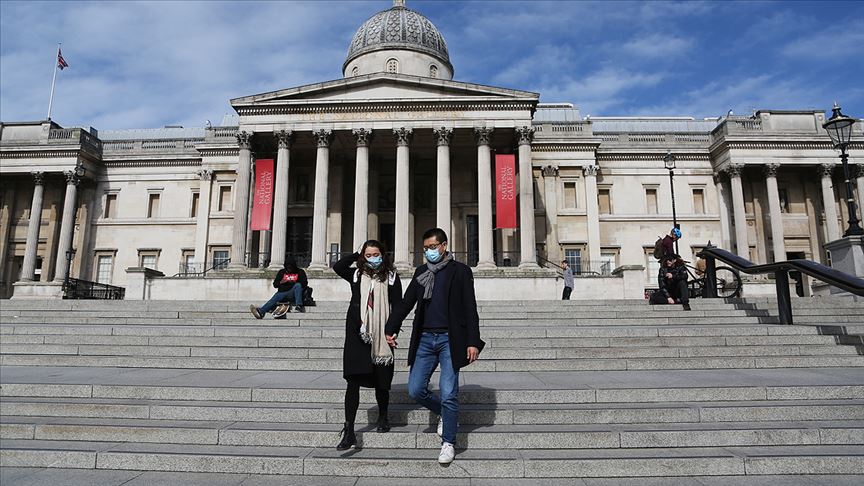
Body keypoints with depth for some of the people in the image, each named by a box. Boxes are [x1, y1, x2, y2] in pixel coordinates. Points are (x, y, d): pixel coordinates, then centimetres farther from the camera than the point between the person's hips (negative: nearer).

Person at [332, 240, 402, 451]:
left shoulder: (391, 277, 6)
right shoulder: (356, 275, 10)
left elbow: (398, 305, 2)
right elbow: (337, 267, -8)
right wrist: (357, 254, 0)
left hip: (381, 336, 0)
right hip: (357, 334, 1)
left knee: (381, 381, 10)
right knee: (353, 381, -5)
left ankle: (383, 417, 36)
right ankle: (349, 431, -2)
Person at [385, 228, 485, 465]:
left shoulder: (460, 271, 0)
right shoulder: (421, 272, 13)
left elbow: (470, 309, -4)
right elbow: (406, 303, 15)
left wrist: (473, 342, -10)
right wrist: (391, 328, 5)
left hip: (449, 339, -5)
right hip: (425, 339, 5)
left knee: (448, 394, -7)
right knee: (415, 390, 3)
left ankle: (448, 443, 11)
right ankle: (445, 414, 30)